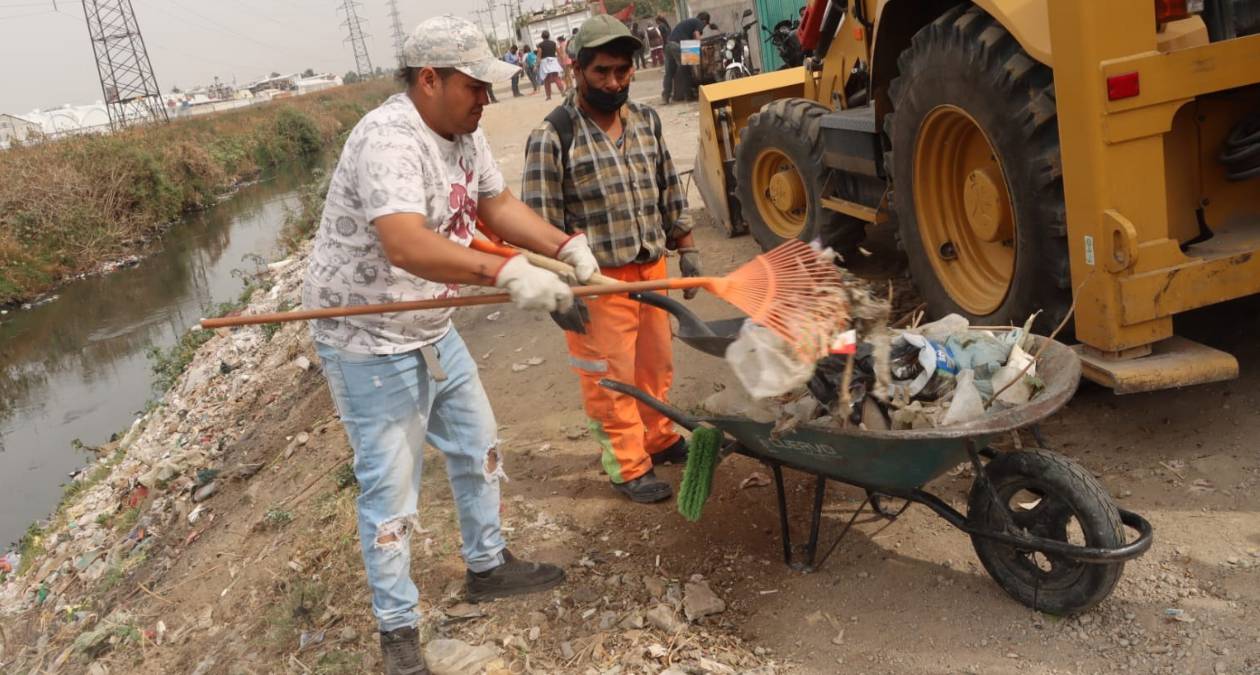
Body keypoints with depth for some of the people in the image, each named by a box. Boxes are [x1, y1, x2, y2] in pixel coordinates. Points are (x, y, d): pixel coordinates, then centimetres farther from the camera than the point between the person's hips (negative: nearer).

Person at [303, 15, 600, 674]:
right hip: (369, 343, -10)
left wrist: (567, 246, -8)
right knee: (389, 487, 0)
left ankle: (487, 565, 41)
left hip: (431, 329, 10)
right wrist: (506, 273, -51)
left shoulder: (463, 132, 2)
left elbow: (497, 205, 7)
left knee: (478, 445, 20)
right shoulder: (389, 140, -29)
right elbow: (405, 245, -44)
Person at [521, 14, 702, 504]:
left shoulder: (646, 121, 6)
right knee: (610, 376, 5)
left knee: (656, 364, 19)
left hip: (651, 268, 6)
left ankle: (659, 438, 39)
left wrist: (686, 248, 14)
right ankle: (628, 467, 20)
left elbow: (669, 191, 16)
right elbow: (540, 223, -14)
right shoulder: (552, 137, -14)